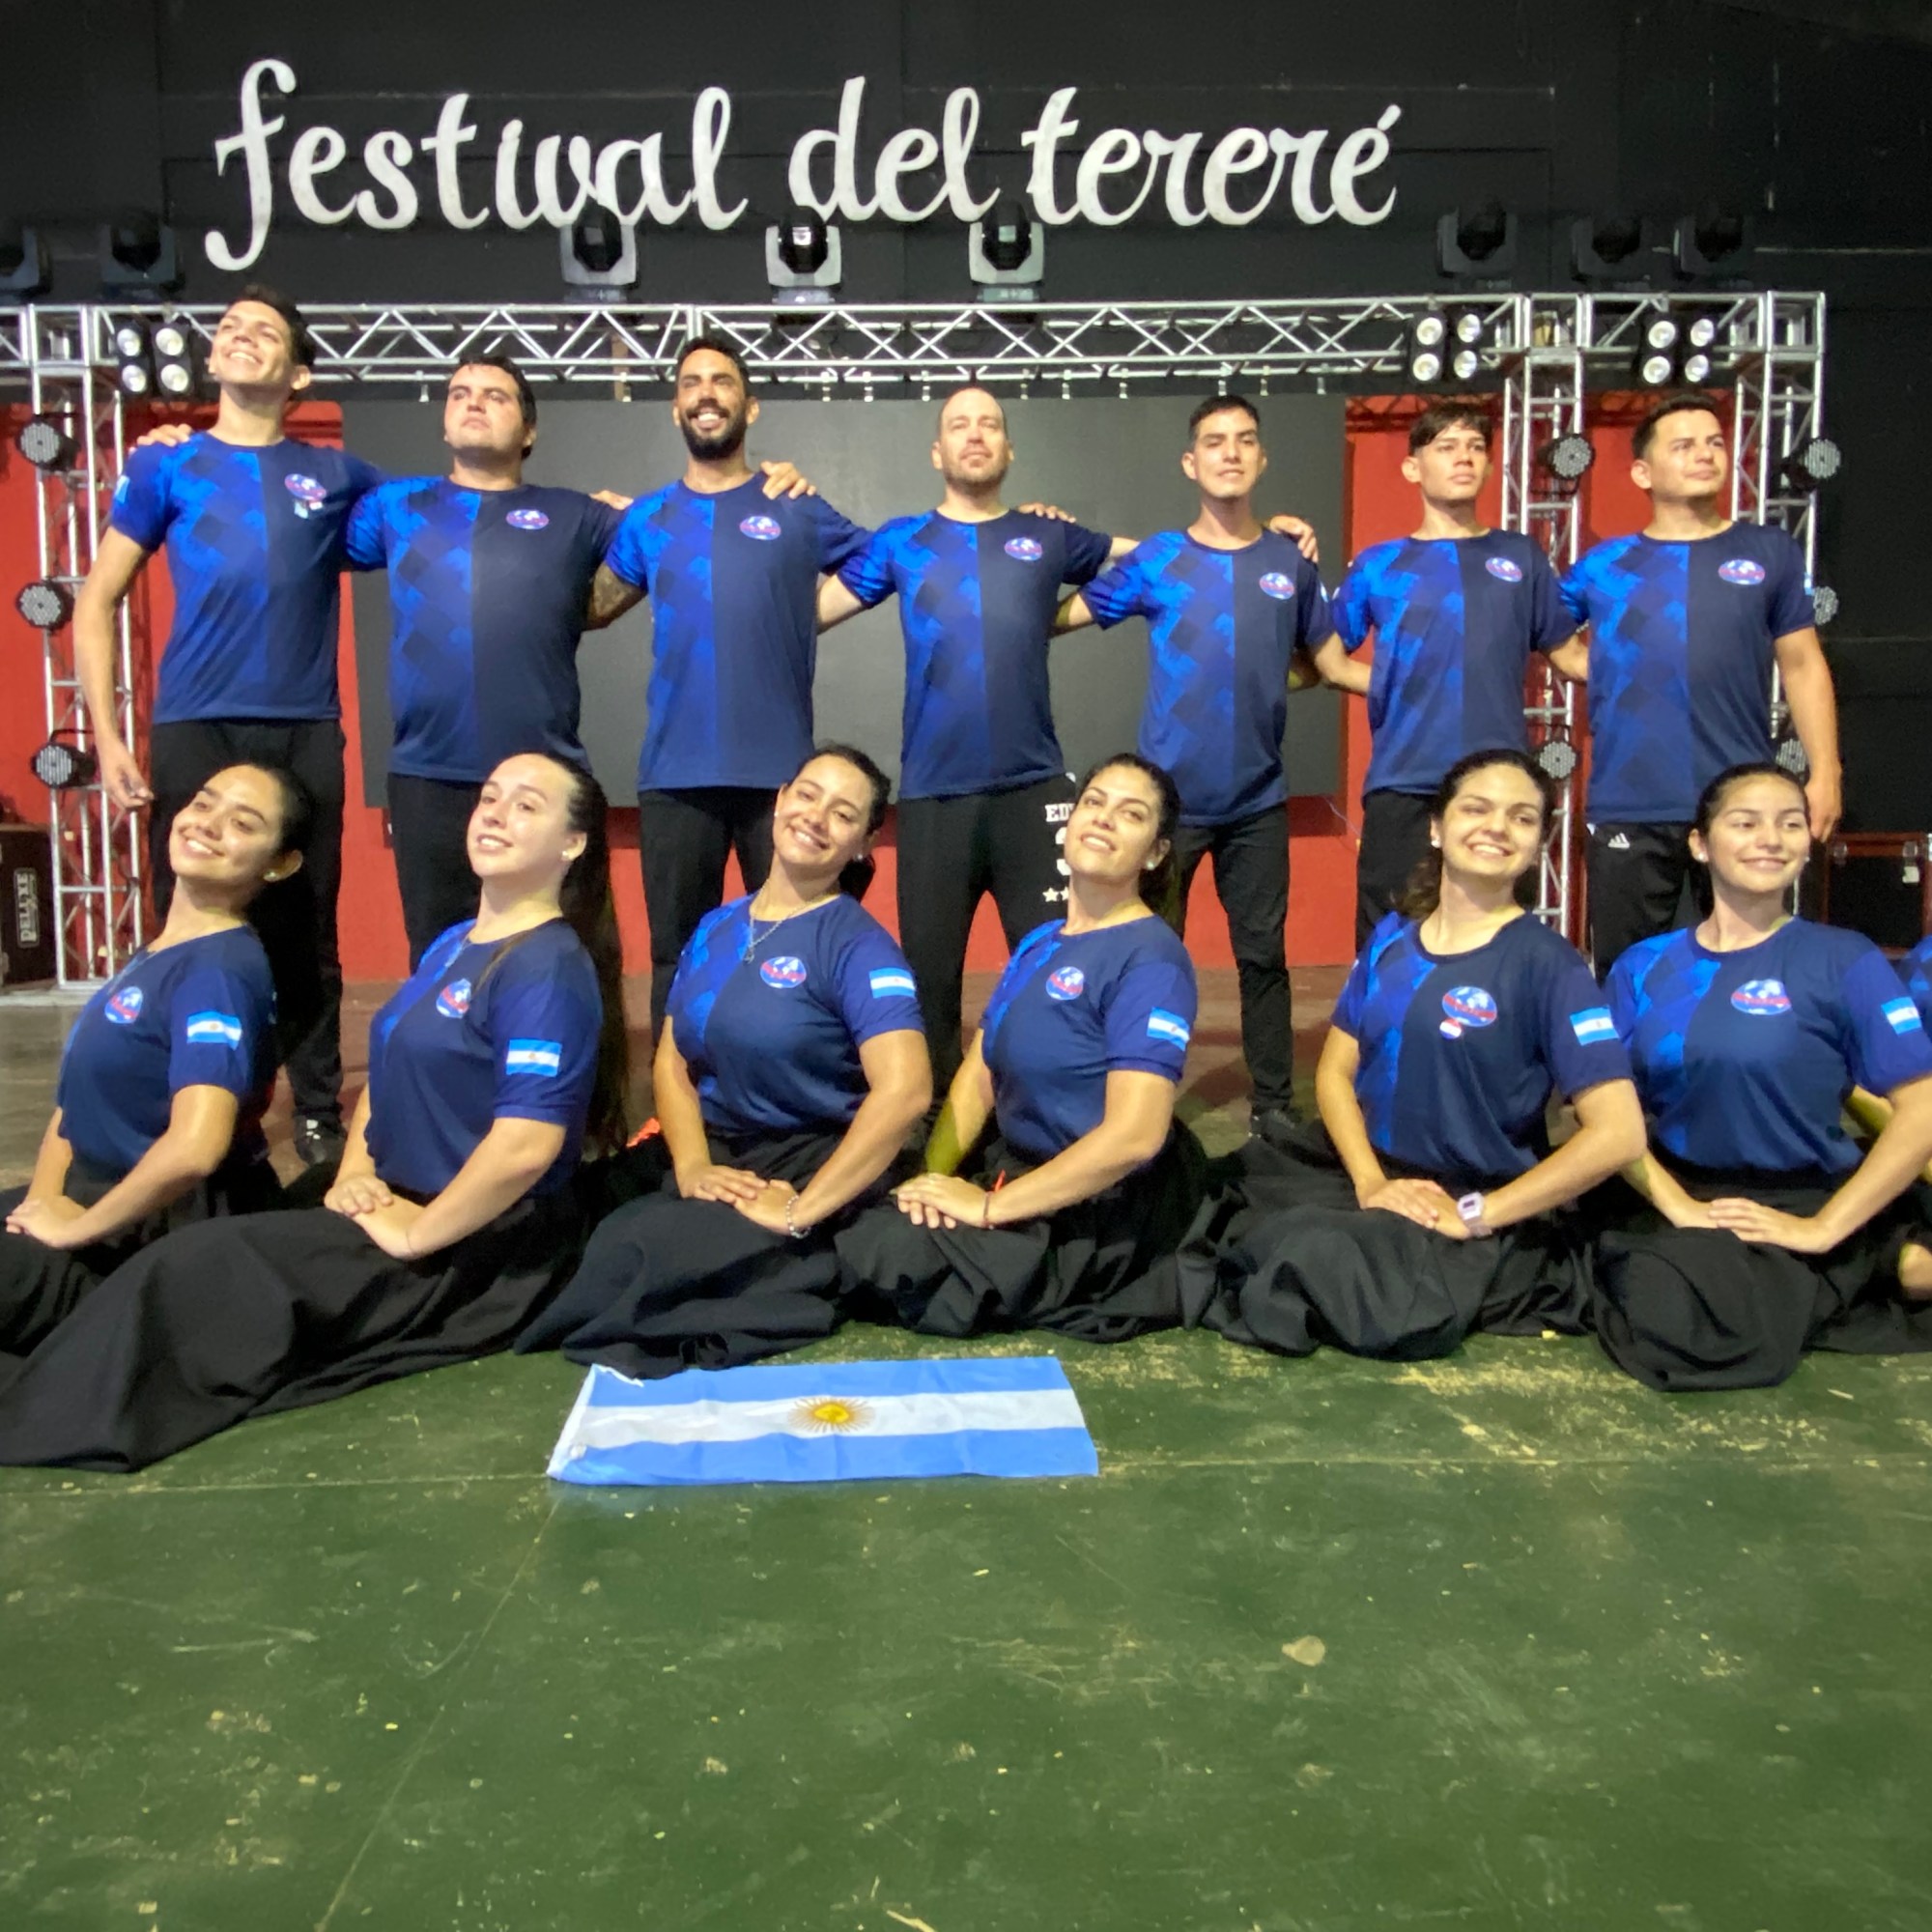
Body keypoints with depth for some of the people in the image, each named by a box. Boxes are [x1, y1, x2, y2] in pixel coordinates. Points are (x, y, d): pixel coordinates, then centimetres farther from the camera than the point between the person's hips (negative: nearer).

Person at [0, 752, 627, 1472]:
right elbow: (388, 1071, 20)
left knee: (193, 1275, -17)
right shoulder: (452, 945, 13)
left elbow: (527, 1145, -28)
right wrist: (354, 1173, 3)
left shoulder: (549, 971, -18)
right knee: (199, 1262, -5)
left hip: (482, 1246, -9)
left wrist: (416, 1236, -18)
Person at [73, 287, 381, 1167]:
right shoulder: (166, 465, 9)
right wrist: (107, 736, -2)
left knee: (304, 935, 5)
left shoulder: (336, 474, 11)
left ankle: (319, 1113, 18)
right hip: (193, 731, 0)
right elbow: (97, 602, 8)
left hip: (305, 733, 1)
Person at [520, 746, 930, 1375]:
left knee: (631, 1256, -30)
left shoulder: (859, 944, -11)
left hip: (815, 1169, -7)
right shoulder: (716, 928, 10)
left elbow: (905, 1090, -24)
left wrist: (801, 1212, -23)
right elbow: (673, 1060, 11)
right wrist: (693, 1165, -8)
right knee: (595, 1241, -21)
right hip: (715, 1157, 7)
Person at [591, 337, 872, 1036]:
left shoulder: (797, 510, 5)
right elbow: (589, 607, 17)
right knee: (678, 955, 9)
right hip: (675, 774, 2)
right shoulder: (646, 519, 11)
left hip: (780, 770, -2)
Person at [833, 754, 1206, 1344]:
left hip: (1103, 1209, -8)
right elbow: (977, 1076, 8)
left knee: (886, 1258, -20)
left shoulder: (1151, 959, -17)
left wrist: (990, 1207, -23)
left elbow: (1133, 1135, -27)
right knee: (853, 1226, -5)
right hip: (1016, 1168, 8)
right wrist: (933, 1175, -11)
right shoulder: (1038, 943, 9)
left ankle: (1087, 1289, 1)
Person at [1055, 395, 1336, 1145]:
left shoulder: (1292, 563, 5)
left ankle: (1275, 1105, 19)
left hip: (1258, 798, 2)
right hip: (1170, 794, -1)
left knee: (1263, 953, 7)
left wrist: (1271, 680, 4)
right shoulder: (1156, 559, -1)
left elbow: (1323, 660, 16)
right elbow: (1058, 616, 2)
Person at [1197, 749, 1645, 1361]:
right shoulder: (1390, 938, 7)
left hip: (1490, 1217, -4)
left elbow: (1617, 1133, -16)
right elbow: (1335, 1071, 8)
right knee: (1259, 1235, -23)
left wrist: (1475, 1216, -17)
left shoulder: (1549, 963, -9)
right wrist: (1370, 1181, -10)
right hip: (1379, 1183, 5)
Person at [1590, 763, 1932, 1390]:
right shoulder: (1643, 965, 7)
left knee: (1721, 1332, -30)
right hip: (1675, 1200, 2)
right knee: (1669, 1322, -30)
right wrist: (1678, 1206, -14)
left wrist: (1822, 1229, -15)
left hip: (1803, 1203, -1)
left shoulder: (1844, 960, -2)